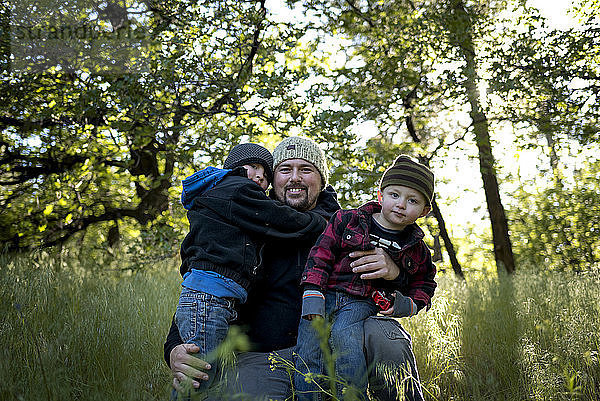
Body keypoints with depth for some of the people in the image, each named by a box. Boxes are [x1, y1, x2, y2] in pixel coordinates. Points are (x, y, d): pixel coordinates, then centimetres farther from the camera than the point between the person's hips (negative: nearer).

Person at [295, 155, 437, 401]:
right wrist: (312, 296, -8)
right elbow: (320, 256, 3)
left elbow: (424, 283, 24)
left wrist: (408, 305, 3)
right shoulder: (347, 221, 6)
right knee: (309, 346, -20)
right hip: (326, 295, 1)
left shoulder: (417, 251, 12)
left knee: (344, 336, -30)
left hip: (362, 303, 0)